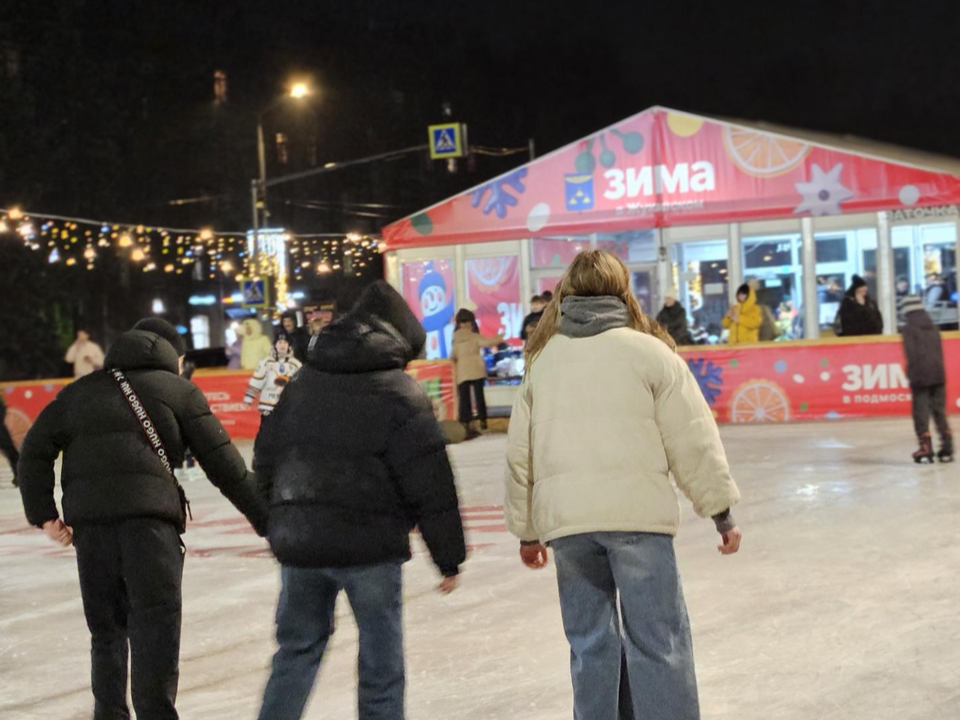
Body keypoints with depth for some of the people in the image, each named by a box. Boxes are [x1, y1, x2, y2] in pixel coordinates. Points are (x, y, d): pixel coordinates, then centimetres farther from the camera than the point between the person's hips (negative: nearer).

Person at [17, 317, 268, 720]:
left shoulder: (81, 390, 25)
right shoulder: (178, 390, 14)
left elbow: (36, 448, 17)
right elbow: (223, 464, 10)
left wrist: (43, 513, 16)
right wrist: (265, 520, 15)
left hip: (88, 519, 4)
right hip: (149, 515, -4)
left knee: (106, 628, 15)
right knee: (156, 622, -6)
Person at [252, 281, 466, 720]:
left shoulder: (303, 383, 13)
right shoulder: (399, 392, -5)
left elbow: (265, 458, 17)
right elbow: (430, 483, -7)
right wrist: (449, 557, 0)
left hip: (296, 540, 5)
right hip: (368, 545, -5)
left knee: (297, 651, 18)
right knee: (381, 659, 5)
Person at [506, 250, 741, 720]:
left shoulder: (543, 359, 13)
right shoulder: (649, 351, 1)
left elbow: (520, 453, 16)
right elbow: (692, 442, -1)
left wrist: (526, 530, 26)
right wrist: (721, 511, 6)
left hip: (564, 519, 4)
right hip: (635, 512, -4)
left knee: (590, 645, 13)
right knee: (658, 642, 0)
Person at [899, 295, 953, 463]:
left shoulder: (909, 329, -6)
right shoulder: (933, 328, 12)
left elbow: (911, 354, -14)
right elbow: (939, 352, 13)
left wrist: (911, 373, -7)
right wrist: (939, 370, 17)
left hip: (920, 376, -5)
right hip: (938, 374, 6)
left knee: (921, 413, -1)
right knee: (939, 412, 10)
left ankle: (926, 448, -7)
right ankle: (947, 448, 6)